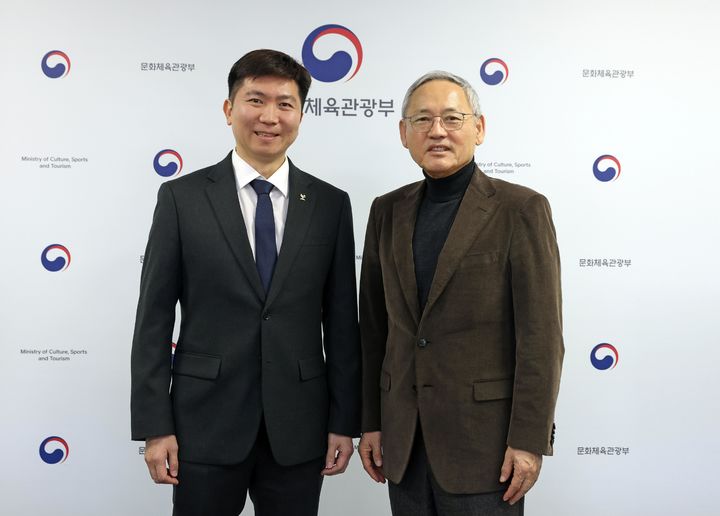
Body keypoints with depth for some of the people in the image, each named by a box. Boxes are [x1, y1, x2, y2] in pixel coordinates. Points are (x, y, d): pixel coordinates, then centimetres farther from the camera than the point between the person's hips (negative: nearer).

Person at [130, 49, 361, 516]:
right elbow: (154, 319, -2)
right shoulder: (181, 197, -1)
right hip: (206, 420, -1)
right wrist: (154, 426, -5)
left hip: (299, 425, 2)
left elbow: (342, 321, 4)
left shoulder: (331, 204, 3)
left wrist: (345, 422, 2)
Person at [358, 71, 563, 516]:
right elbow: (374, 325, 10)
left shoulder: (521, 209, -7)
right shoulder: (388, 211, 7)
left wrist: (529, 441, -12)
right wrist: (371, 422, 9)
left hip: (484, 434, -4)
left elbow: (541, 336, -10)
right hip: (403, 436, 5)